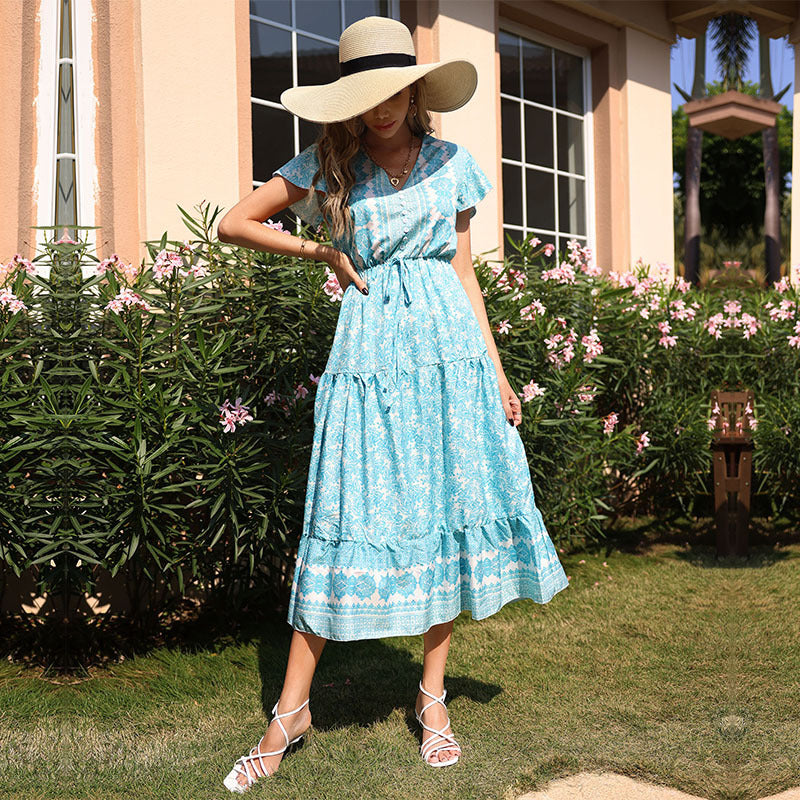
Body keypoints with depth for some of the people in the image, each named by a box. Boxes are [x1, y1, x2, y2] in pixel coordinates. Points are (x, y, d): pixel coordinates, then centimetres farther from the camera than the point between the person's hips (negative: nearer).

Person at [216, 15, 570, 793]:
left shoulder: (452, 163, 11)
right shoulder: (328, 164, 6)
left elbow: (464, 270, 12)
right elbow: (234, 223, 6)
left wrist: (497, 371, 7)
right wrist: (325, 254, 2)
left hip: (448, 348, 2)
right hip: (368, 347, -2)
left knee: (447, 513, 2)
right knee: (350, 520, -4)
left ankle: (432, 697, 16)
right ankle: (292, 708, 6)